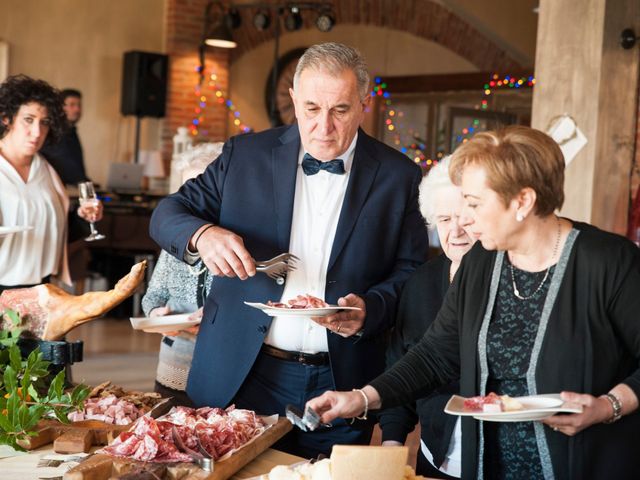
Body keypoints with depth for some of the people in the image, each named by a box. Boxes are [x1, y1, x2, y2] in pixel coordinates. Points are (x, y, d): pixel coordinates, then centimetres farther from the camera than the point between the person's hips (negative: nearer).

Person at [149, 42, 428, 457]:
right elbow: (168, 214, 3)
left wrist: (370, 309, -18)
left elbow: (412, 270, 2)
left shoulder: (399, 176, 0)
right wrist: (201, 234, -20)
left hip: (341, 388, 0)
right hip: (243, 376, 1)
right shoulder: (246, 155, 1)